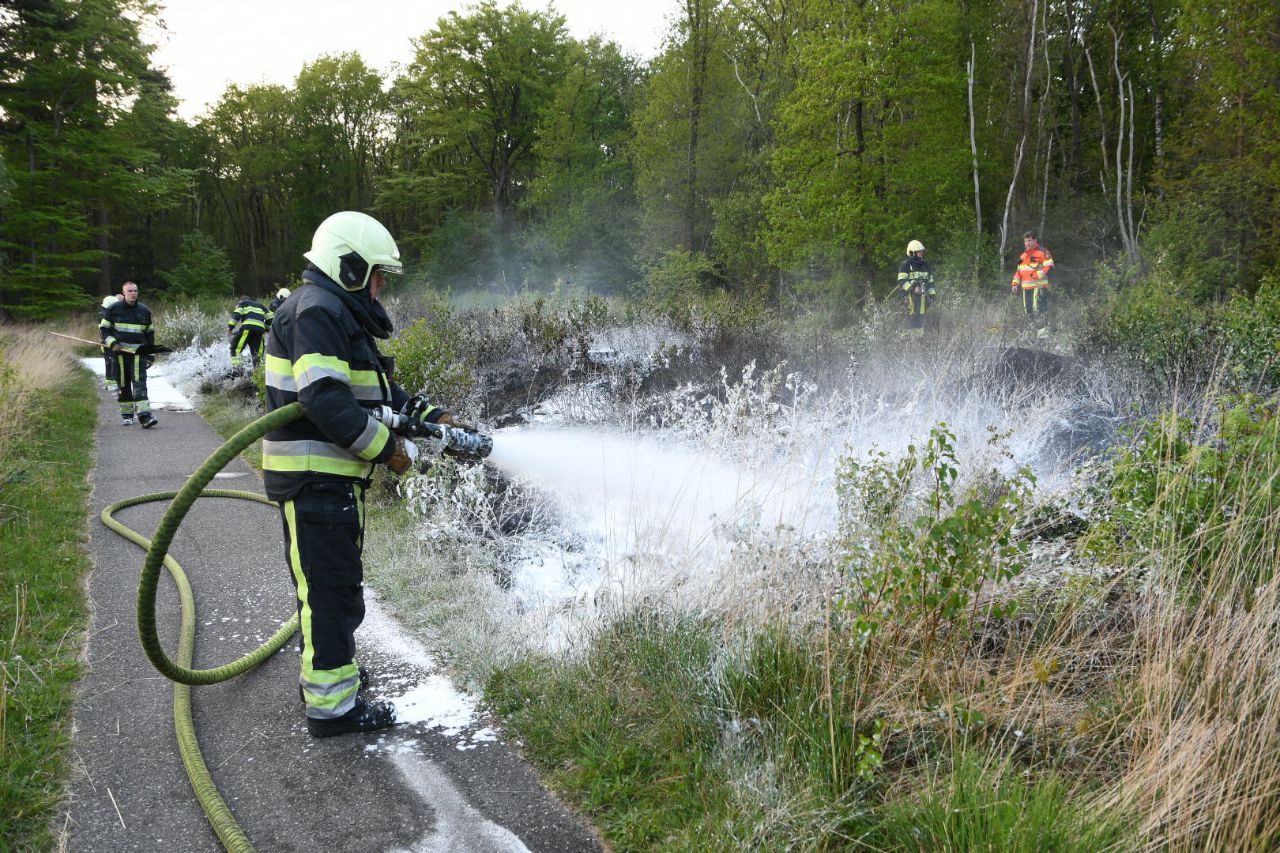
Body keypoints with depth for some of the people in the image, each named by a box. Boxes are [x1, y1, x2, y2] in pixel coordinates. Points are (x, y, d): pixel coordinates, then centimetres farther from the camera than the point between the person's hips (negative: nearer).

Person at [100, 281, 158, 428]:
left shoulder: (145, 311, 9)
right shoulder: (113, 309, 3)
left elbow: (150, 333, 18)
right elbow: (103, 328, 8)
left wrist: (150, 354, 14)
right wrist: (112, 343, -10)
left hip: (138, 352, 0)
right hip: (120, 351, 0)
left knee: (139, 383, -12)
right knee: (123, 384, 6)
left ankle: (144, 415, -20)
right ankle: (126, 415, 19)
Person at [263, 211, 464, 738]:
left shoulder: (341, 315, 19)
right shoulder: (316, 311, -16)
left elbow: (380, 392, 23)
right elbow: (326, 401, -27)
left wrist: (430, 417, 12)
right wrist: (387, 447, -20)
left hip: (330, 476, 11)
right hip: (313, 477, -11)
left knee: (329, 581, 23)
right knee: (332, 586, -5)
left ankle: (323, 672, 39)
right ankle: (331, 705, 3)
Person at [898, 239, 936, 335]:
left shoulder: (925, 265, 20)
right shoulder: (905, 265, -1)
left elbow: (930, 282, 24)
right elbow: (902, 281, -11)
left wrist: (932, 296, 17)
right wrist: (912, 288, -25)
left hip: (923, 296, 6)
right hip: (911, 295, -6)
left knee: (921, 318, 7)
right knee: (913, 317, -12)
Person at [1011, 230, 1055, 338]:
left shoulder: (1043, 252, 0)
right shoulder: (1023, 255, 23)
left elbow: (1049, 267, -9)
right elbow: (1018, 271, 27)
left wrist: (1037, 275, -21)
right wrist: (1015, 284, 16)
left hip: (1039, 286, -8)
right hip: (1026, 288, 8)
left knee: (1037, 309, -19)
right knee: (1028, 311, 4)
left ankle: (1043, 331, -19)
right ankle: (1036, 330, 9)